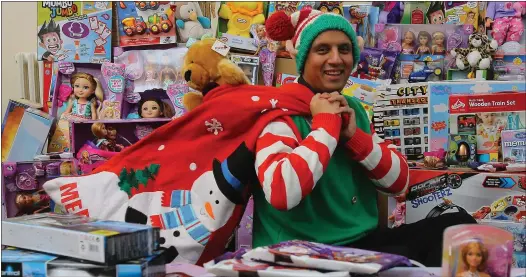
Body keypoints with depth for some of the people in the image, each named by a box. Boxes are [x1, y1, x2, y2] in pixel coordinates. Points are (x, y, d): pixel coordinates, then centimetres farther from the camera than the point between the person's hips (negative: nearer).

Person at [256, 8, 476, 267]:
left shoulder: (353, 109, 12)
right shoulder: (281, 112, -11)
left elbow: (399, 181, 7)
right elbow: (281, 194, -29)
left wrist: (354, 136, -9)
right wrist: (325, 123, -19)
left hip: (363, 241, 7)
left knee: (457, 226, -6)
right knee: (402, 259, -28)